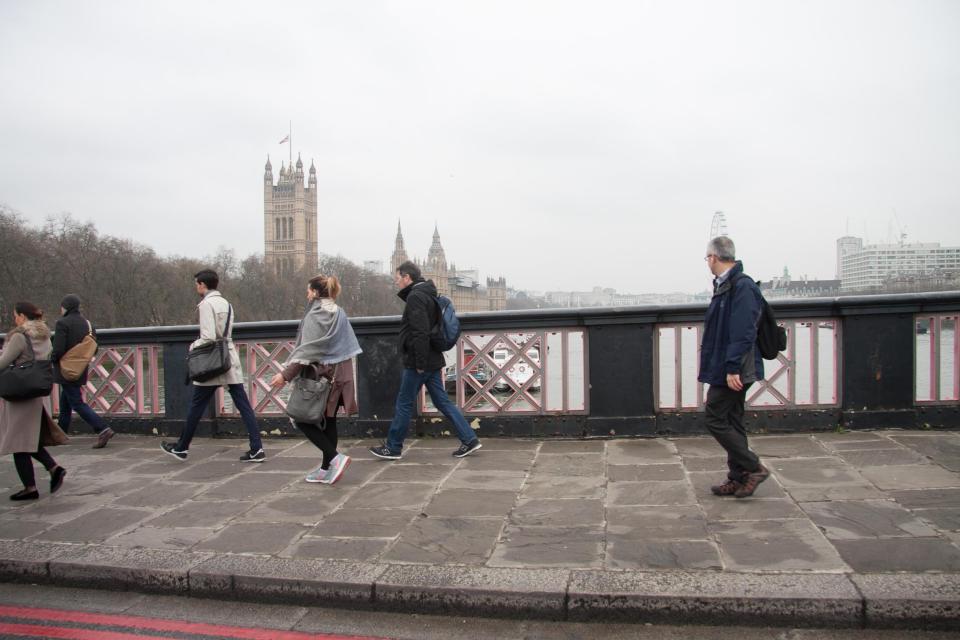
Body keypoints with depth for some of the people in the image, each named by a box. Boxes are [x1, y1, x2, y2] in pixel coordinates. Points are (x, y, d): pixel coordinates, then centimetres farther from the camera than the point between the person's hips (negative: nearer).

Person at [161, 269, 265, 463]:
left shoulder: (206, 304, -11)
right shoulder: (226, 303, 13)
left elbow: (208, 338, -18)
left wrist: (194, 346, 0)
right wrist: (198, 343, 13)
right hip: (231, 361, 7)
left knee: (196, 407, 8)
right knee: (243, 405, 2)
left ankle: (181, 448, 23)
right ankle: (257, 449, -3)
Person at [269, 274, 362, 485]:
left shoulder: (316, 315, -12)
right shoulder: (338, 312, 13)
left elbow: (307, 349, -19)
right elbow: (347, 345, 16)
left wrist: (286, 374, -20)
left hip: (321, 375, -8)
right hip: (339, 374, 8)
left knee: (302, 419, -1)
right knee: (328, 421, 12)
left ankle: (335, 458, -10)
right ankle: (326, 469, 17)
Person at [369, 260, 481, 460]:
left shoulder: (415, 296, -15)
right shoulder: (428, 294, 15)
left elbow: (420, 332, -23)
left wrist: (420, 363, -20)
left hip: (418, 362, -9)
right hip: (432, 361, 9)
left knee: (404, 404, 3)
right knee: (442, 402, 11)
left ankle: (393, 447, 15)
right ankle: (469, 439, 9)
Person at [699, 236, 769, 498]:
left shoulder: (742, 286, -17)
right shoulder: (725, 285, 13)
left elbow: (742, 333, -24)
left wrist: (732, 368, -25)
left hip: (731, 371, -10)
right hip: (727, 369, 10)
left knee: (716, 420, -4)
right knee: (731, 422, 14)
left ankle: (753, 468, 6)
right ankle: (738, 479, 23)